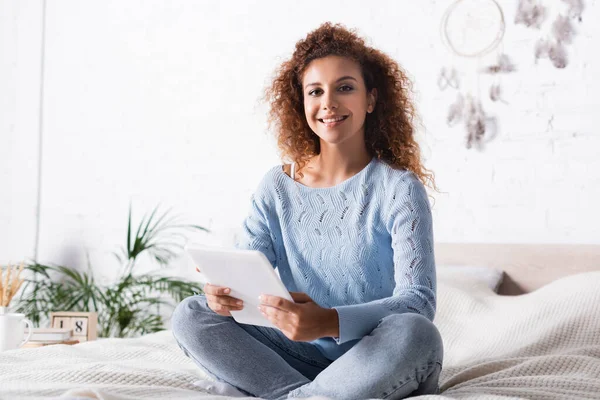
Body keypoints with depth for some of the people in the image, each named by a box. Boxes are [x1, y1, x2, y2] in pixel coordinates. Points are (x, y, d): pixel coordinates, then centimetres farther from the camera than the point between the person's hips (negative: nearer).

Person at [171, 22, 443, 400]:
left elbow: (419, 300, -18)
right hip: (306, 358, 3)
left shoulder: (398, 188, -7)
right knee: (191, 315, -12)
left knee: (414, 333, -36)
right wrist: (221, 291, -27)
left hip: (380, 363, -3)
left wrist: (329, 322, -37)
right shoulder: (277, 187, 5)